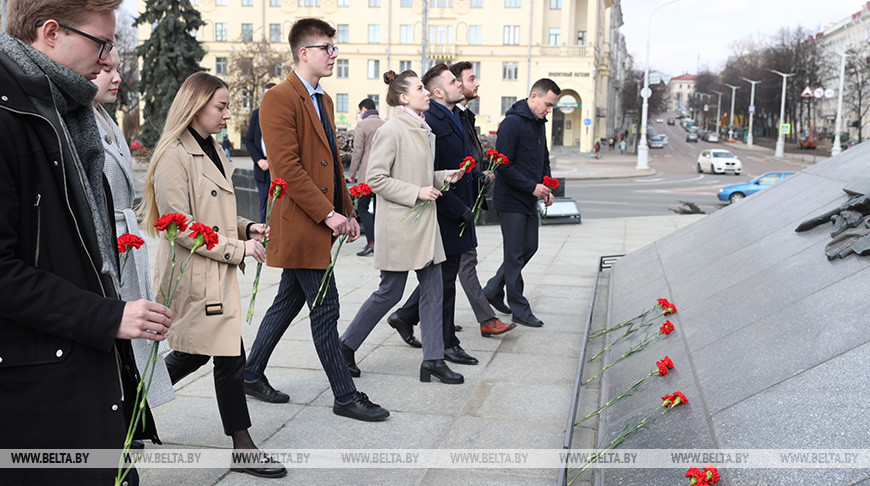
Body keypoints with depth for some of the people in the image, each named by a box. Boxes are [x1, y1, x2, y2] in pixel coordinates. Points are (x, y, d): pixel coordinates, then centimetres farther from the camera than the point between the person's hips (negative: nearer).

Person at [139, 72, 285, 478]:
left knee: (194, 353, 16)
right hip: (193, 275, -10)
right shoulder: (174, 156, -16)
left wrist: (245, 229, 7)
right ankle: (243, 448, 9)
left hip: (216, 274, 10)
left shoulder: (212, 151, 14)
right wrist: (237, 248, -16)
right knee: (229, 356, -3)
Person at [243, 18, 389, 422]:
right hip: (300, 224, -9)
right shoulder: (279, 99, -13)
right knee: (325, 309, -2)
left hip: (319, 223, 10)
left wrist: (347, 211, 11)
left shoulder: (323, 100, 17)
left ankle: (252, 375, 31)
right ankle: (345, 397, 8)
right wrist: (328, 214, -20)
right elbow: (287, 167, -19)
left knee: (289, 302, 17)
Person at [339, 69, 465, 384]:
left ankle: (433, 360, 13)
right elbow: (375, 179, -17)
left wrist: (443, 177, 7)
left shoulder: (422, 130, 13)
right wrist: (417, 192, -18)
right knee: (390, 292, 1)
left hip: (424, 222, 9)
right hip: (398, 224, -9)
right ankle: (346, 346, 19)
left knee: (433, 288, 6)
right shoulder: (391, 130, -14)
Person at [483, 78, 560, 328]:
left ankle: (493, 290, 28)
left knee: (529, 247, 14)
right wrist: (532, 187, -19)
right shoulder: (512, 123, -17)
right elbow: (503, 166, -21)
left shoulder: (539, 123, 11)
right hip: (511, 201, -9)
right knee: (515, 256, 0)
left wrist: (547, 187, 7)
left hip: (530, 201, 9)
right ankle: (520, 310, 9)